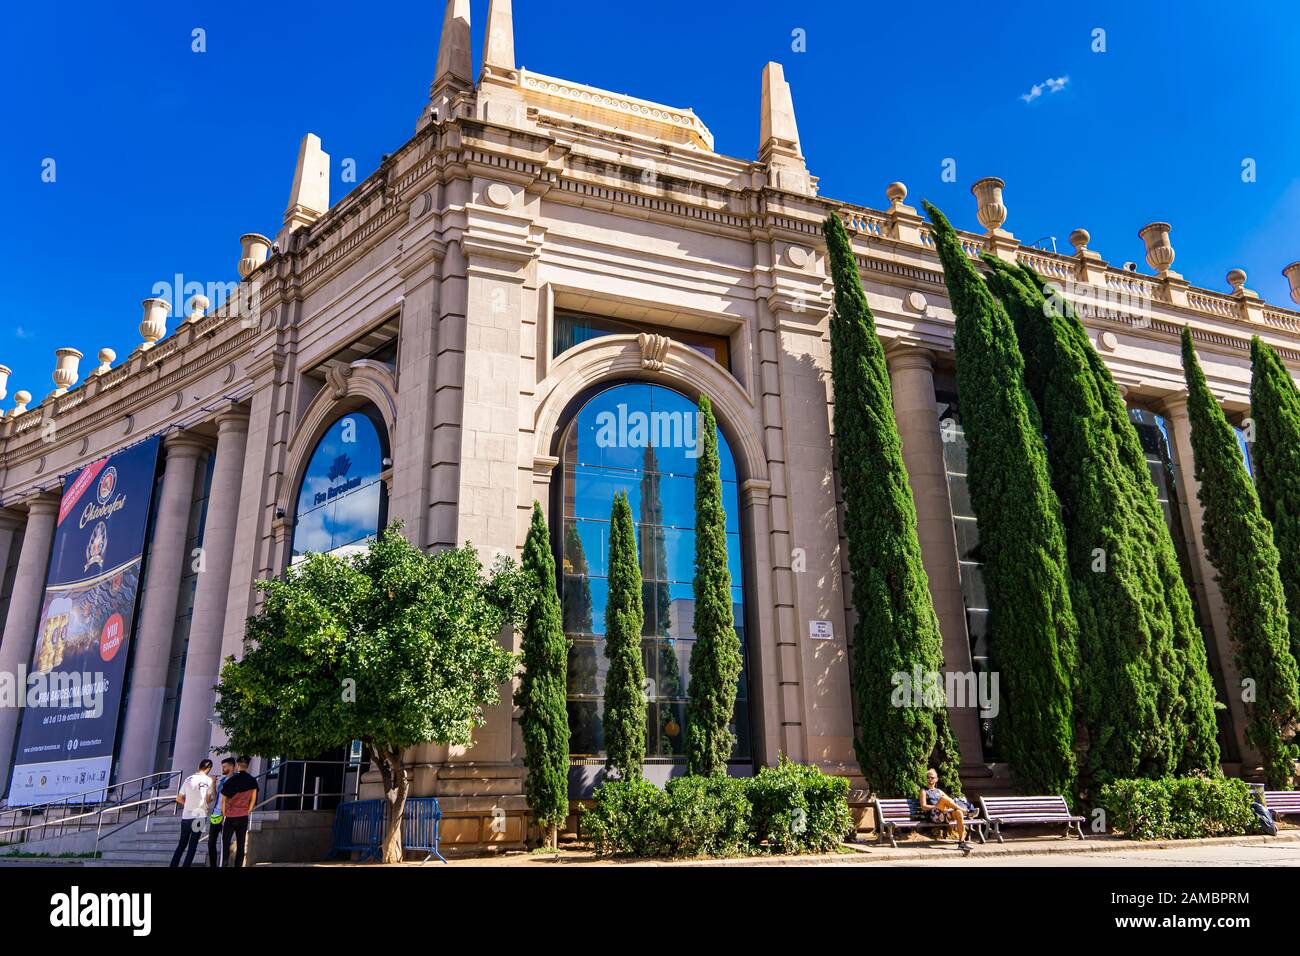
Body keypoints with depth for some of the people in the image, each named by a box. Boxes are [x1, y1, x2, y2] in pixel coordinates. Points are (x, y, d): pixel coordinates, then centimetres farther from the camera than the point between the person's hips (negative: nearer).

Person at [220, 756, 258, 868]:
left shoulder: (231, 781, -9)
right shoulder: (252, 781, 1)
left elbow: (223, 800, -4)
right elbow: (253, 800, 5)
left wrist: (224, 815, 6)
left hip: (230, 817, -3)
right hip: (244, 817, 3)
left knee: (225, 844, 2)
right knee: (241, 845, 7)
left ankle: (223, 865, -6)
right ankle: (238, 865, 5)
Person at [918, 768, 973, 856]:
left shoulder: (939, 791, 30)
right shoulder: (924, 791, 14)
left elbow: (951, 800, 25)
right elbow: (923, 807, 0)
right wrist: (936, 806, -11)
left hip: (944, 815, 5)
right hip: (934, 816, -5)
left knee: (958, 813, -28)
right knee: (944, 798, -31)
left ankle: (961, 842, -27)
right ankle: (964, 810, -16)